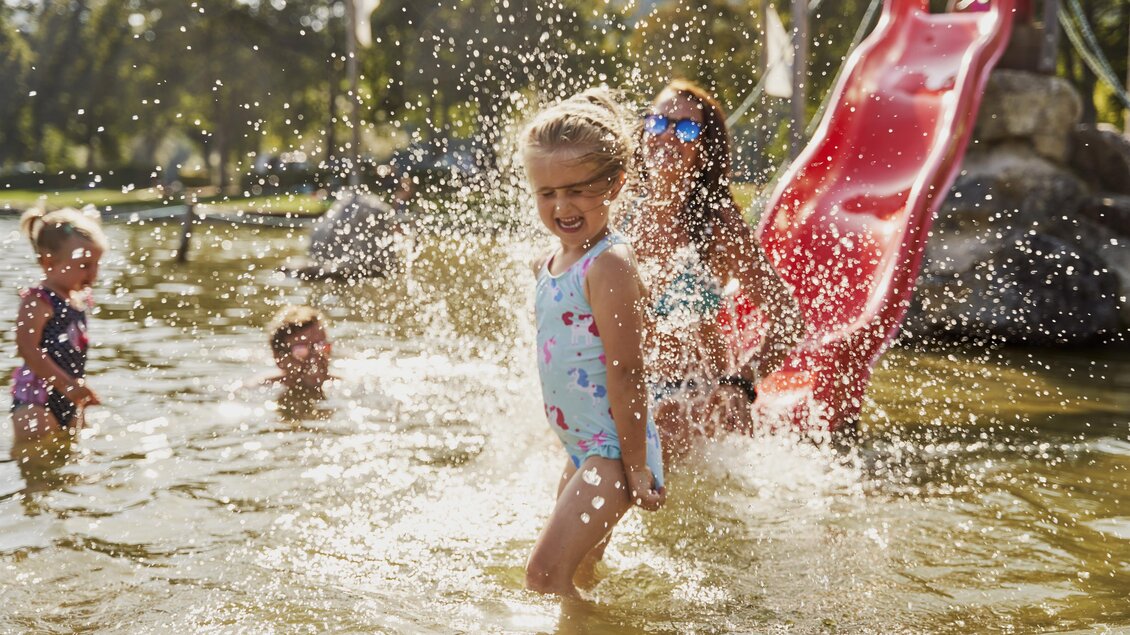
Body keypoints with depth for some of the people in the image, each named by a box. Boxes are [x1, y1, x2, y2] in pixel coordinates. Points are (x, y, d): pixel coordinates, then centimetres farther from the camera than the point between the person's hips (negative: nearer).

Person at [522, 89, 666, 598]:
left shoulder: (608, 264, -18)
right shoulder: (551, 264, 9)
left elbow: (625, 372, -20)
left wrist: (636, 466, -20)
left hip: (614, 450, -9)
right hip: (583, 449, 9)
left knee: (544, 574, -16)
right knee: (578, 569, 20)